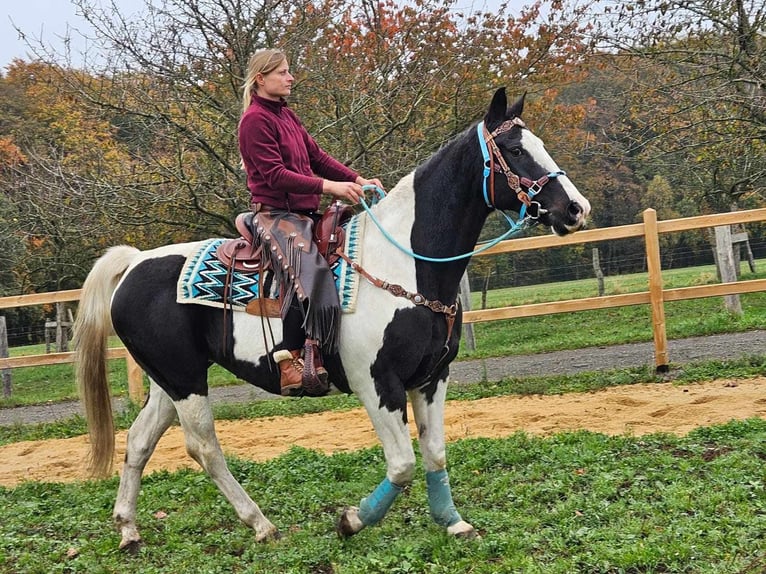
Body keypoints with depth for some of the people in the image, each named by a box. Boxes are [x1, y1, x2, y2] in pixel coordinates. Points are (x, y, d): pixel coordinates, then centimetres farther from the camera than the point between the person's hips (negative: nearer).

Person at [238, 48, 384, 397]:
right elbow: (274, 174, -18)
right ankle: (291, 359, -34)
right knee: (304, 268, -32)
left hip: (302, 213, 10)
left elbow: (317, 157, 16)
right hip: (274, 214, -10)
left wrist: (357, 180, 3)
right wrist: (328, 187, -23)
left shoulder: (287, 116, 19)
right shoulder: (255, 120, -9)